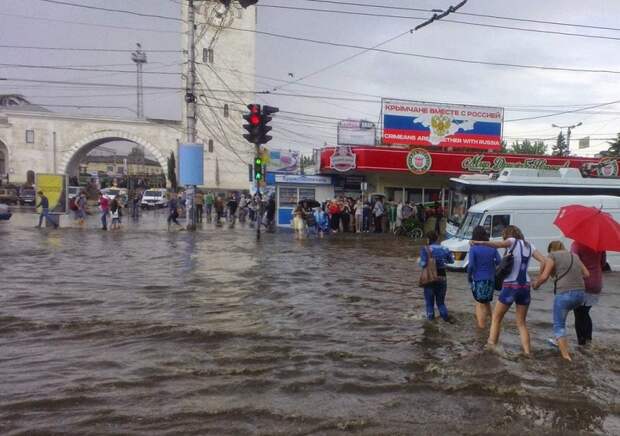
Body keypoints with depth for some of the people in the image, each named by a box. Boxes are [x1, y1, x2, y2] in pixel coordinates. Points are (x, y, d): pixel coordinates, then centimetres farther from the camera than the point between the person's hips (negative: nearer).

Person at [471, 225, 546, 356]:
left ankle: (492, 346, 5)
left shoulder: (512, 241, -3)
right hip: (525, 287, 5)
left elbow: (498, 244, -26)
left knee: (496, 318, 10)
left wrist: (480, 243, -41)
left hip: (510, 286, -5)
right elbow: (544, 262, 6)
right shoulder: (529, 245, 13)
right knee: (521, 322, 16)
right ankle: (527, 351, 7)